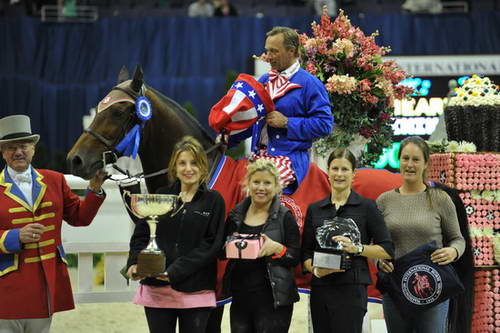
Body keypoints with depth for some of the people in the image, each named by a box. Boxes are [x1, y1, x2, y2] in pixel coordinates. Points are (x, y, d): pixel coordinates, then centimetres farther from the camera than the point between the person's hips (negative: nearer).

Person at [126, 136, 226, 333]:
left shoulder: (213, 201, 1)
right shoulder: (160, 196, 9)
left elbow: (211, 245, -7)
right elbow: (141, 235, 8)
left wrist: (175, 271, -17)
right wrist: (135, 263, -13)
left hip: (195, 290, -2)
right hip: (157, 289, 2)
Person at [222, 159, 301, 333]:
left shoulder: (285, 217, -2)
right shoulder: (235, 215, 8)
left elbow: (296, 257, -2)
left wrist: (277, 248, -20)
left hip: (273, 300, -4)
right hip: (240, 297, 4)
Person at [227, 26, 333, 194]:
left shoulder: (309, 84, -3)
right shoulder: (264, 81, 18)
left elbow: (324, 124, -10)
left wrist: (286, 123, -13)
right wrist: (228, 137, 6)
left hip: (290, 160, -6)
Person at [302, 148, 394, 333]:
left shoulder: (366, 207, 2)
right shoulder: (314, 209, 13)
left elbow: (387, 250, -1)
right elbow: (306, 253, 13)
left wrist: (357, 248, -15)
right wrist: (315, 269, -8)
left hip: (352, 289, -4)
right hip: (320, 289, 4)